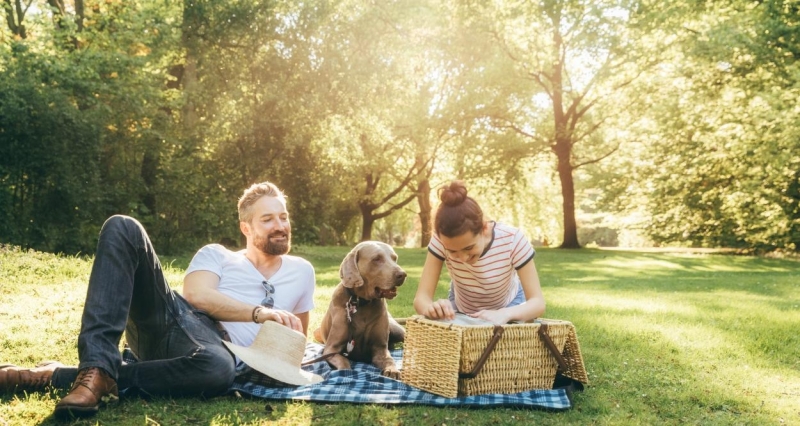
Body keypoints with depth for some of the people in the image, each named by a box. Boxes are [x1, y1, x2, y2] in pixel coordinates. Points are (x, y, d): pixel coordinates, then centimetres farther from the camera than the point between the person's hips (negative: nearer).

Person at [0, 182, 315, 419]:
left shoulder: (300, 272, 21)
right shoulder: (216, 254, 18)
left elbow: (298, 336, 28)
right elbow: (197, 295, -2)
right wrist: (260, 312, -10)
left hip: (216, 346, -1)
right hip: (165, 320, 2)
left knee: (219, 368, -44)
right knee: (122, 228, -17)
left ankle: (57, 377, -27)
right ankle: (97, 367, -31)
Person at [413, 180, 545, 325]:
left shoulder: (513, 239, -32)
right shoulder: (443, 240, -29)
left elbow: (538, 302, -30)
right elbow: (421, 297, -30)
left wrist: (505, 314, -50)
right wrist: (432, 308, -52)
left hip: (507, 308, 0)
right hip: (462, 311, 0)